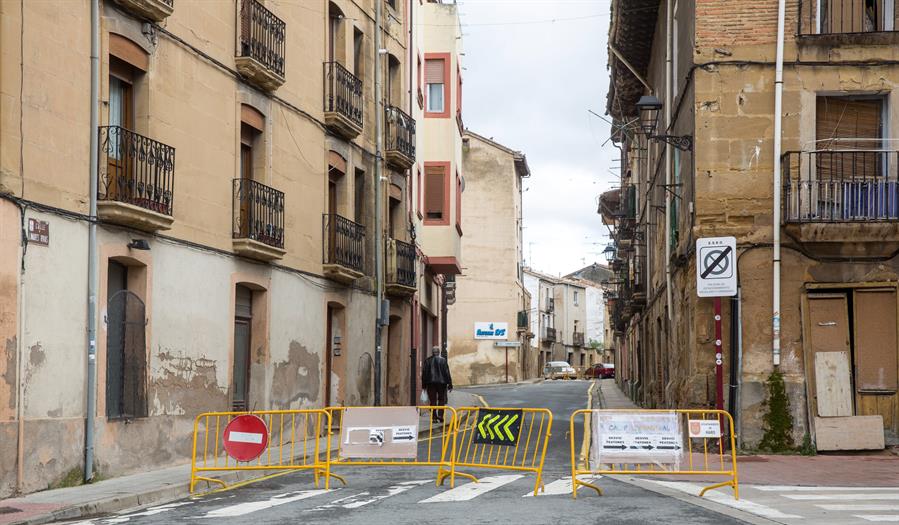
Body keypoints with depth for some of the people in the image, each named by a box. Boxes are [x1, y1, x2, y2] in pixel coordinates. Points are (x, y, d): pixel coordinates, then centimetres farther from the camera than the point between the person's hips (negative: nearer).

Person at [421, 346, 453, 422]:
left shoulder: (427, 361, 3)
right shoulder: (442, 360, -2)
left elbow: (424, 373, 5)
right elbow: (447, 372, -2)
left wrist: (424, 384, 10)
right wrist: (449, 384, 1)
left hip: (430, 382, 1)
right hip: (441, 382, -1)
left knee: (433, 400, 4)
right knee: (441, 400, 8)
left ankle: (434, 417, 1)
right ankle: (440, 415, -4)